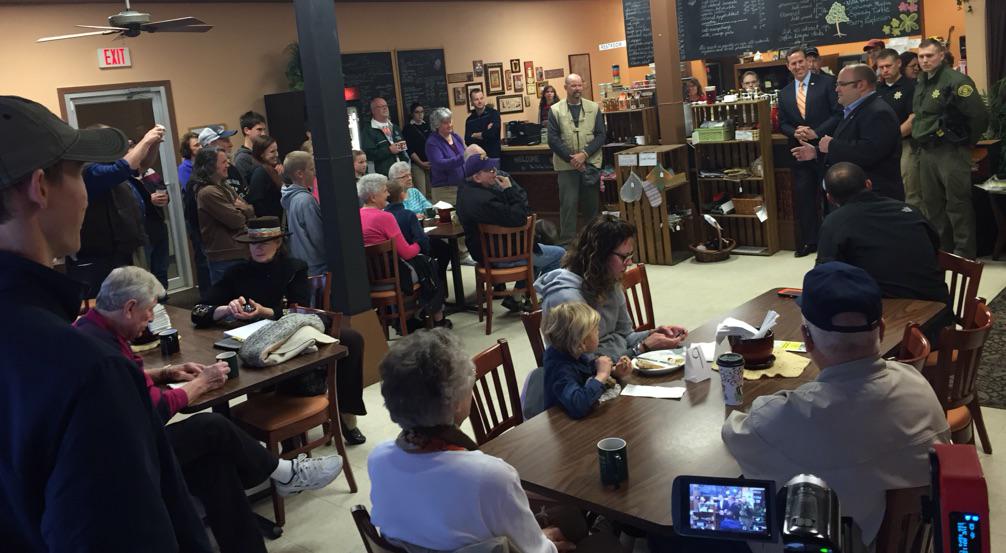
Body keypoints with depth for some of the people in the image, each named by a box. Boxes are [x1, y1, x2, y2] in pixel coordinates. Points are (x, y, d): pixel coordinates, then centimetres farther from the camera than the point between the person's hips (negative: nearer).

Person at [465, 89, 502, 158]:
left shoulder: (493, 113, -3)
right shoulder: (469, 120, 7)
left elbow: (492, 133, -17)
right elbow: (467, 141, -3)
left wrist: (475, 135, -1)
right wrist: (486, 132, -12)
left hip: (493, 155, -3)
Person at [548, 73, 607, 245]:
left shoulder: (594, 108, 5)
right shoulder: (555, 110, 1)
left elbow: (600, 135, 1)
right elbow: (553, 139, -4)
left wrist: (584, 154, -12)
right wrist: (571, 158, -11)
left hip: (591, 164, 2)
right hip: (566, 165, -1)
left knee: (591, 203, 8)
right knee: (568, 203, -3)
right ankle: (566, 241, 5)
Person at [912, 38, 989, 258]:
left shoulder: (956, 81, -14)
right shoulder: (921, 83, 11)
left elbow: (980, 115, -17)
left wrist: (967, 142, -7)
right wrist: (920, 142, 13)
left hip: (950, 152, -8)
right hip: (926, 152, 8)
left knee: (958, 205, -2)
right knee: (931, 204, 14)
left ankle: (965, 253, 6)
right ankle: (939, 248, 26)